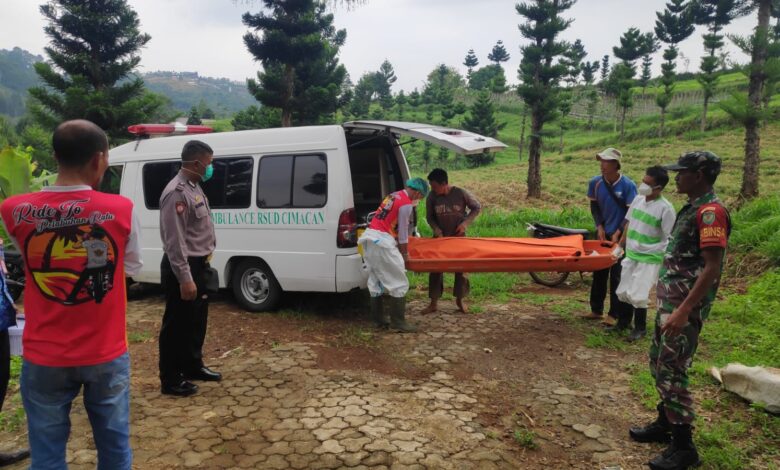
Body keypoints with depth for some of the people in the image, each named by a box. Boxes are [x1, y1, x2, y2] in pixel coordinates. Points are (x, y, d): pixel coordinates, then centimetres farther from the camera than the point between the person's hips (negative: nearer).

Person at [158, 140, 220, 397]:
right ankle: (171, 379, 14)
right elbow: (174, 241, -24)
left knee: (197, 319, 20)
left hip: (197, 264, 10)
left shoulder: (194, 187, 11)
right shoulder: (177, 193, -20)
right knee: (177, 323, 2)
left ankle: (193, 366, 35)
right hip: (182, 267, -10)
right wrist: (185, 278, -24)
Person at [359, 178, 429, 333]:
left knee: (375, 282, 14)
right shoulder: (406, 204, -9)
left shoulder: (393, 196, 19)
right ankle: (398, 322, -1)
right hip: (382, 240, -10)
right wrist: (405, 253, 5)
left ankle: (378, 319, 19)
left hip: (369, 236, 10)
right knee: (399, 283, -3)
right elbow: (403, 231, -7)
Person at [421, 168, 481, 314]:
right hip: (440, 237, 1)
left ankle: (459, 300, 24)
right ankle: (433, 303, 11)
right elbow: (429, 217, 0)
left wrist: (465, 223, -16)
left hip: (458, 236, -1)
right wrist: (437, 230, -17)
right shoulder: (432, 197, -13)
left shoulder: (461, 194, -18)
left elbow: (477, 207, -5)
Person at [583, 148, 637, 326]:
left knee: (617, 275, -1)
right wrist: (600, 227, -7)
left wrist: (618, 233, -16)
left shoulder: (628, 185, -16)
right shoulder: (595, 182, -5)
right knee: (599, 272, 11)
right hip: (603, 233, 4)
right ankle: (596, 309, 22)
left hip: (620, 236, -4)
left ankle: (614, 313, 7)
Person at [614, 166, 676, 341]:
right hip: (631, 254, 6)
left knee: (638, 295, -4)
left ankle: (640, 328, 18)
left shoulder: (665, 208, -18)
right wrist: (620, 245, 14)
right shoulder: (638, 199, 1)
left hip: (649, 259, -6)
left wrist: (666, 263, -15)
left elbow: (669, 240, -14)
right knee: (623, 291, 14)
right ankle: (624, 320, 36)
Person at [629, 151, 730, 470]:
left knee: (671, 372, -3)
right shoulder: (693, 208, 12)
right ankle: (665, 424, 32)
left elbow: (712, 268, -23)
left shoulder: (710, 211, -17)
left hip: (684, 306, -10)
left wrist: (683, 311, -26)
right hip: (669, 301, 10)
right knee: (658, 364, 18)